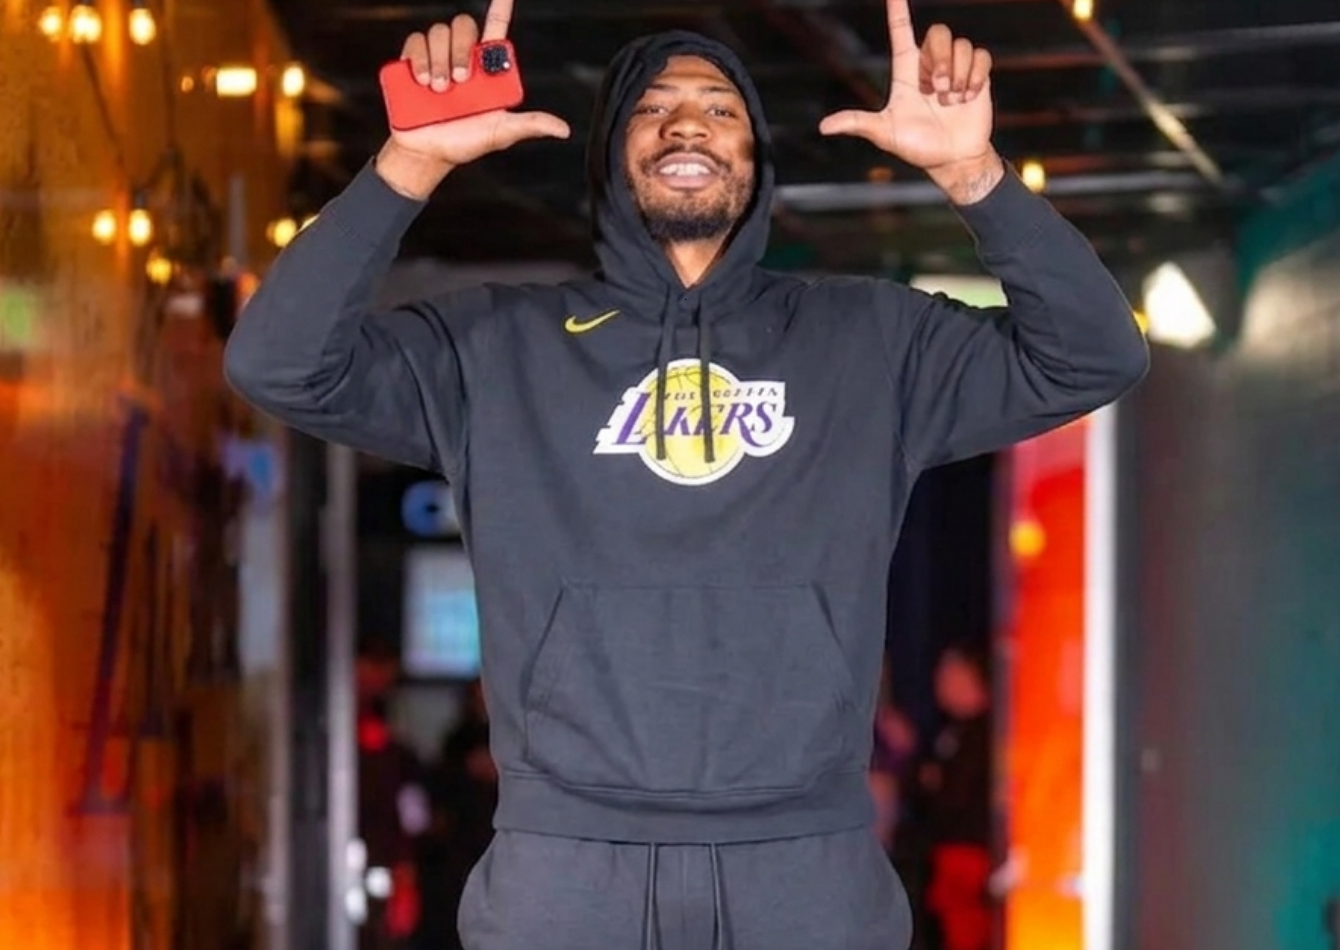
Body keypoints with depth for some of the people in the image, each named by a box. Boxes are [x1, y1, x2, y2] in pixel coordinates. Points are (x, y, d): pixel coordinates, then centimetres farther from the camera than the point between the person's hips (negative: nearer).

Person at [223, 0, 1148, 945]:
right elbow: (280, 365, 0)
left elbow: (1095, 355, 5)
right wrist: (413, 160, -11)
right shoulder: (501, 343, 10)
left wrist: (972, 172, -8)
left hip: (805, 867, 1)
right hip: (567, 864, 0)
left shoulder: (867, 338, 13)